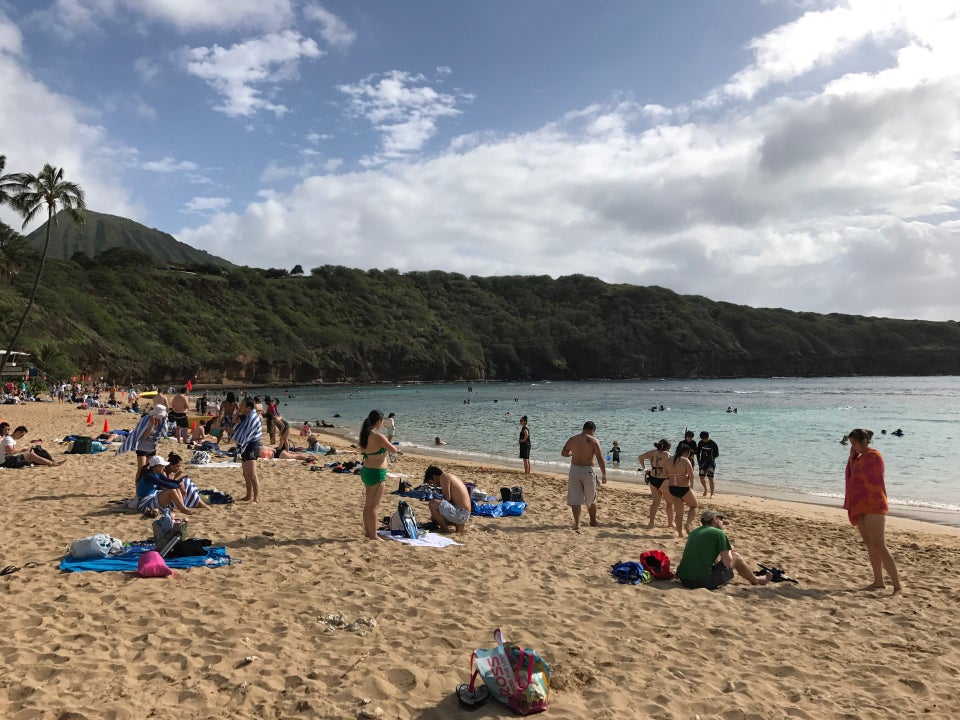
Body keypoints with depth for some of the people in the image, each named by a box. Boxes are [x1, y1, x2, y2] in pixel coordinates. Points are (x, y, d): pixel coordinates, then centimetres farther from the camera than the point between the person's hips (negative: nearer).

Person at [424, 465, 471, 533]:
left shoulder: (444, 476, -10)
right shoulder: (451, 476, 19)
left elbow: (447, 498, -17)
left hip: (460, 513, -10)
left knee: (433, 503, -21)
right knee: (434, 517, 23)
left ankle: (445, 529, -8)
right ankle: (458, 524, 11)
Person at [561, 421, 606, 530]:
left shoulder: (572, 439, 3)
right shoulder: (594, 441, -7)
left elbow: (564, 453, 15)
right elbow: (600, 459, -12)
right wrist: (604, 474, -5)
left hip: (574, 470, 2)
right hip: (588, 471, -2)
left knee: (575, 499, 6)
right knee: (591, 499, 17)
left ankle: (577, 523, -5)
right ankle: (593, 521, 33)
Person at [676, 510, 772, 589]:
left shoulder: (694, 532, 15)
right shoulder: (719, 533, -5)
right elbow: (727, 563, -7)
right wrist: (729, 550, 14)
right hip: (703, 581, -7)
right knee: (735, 556, 11)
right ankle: (756, 580, 35)